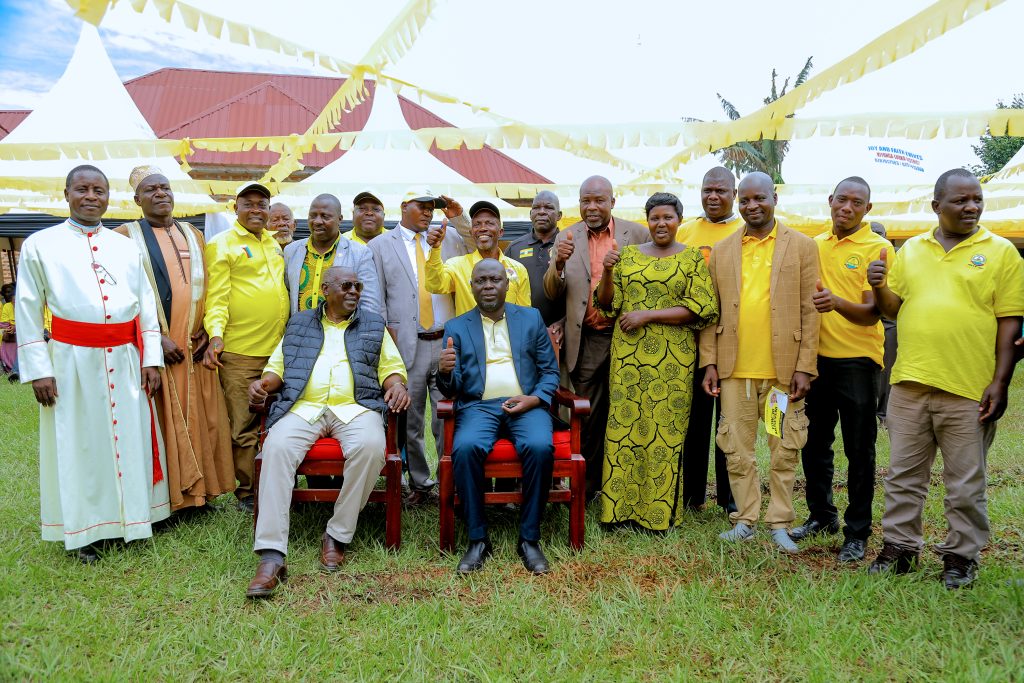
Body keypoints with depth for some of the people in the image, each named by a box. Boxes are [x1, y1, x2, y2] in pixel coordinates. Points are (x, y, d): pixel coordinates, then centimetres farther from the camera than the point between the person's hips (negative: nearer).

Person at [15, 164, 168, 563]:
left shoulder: (126, 247, 9)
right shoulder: (40, 245, 1)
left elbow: (146, 305, 9)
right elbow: (28, 312, 0)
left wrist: (151, 359, 2)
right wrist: (38, 370, -6)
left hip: (124, 360, 3)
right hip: (73, 361, -2)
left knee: (130, 440, 9)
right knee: (78, 446, 7)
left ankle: (132, 518, 24)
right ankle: (84, 530, 21)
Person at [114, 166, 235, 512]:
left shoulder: (194, 235, 15)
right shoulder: (125, 236, 1)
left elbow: (207, 288, 14)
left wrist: (206, 330, 1)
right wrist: (156, 338, -13)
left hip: (194, 347, 4)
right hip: (153, 349, -4)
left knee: (200, 420, 7)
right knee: (160, 422, 0)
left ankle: (198, 487, 17)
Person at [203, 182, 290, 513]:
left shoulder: (274, 244, 18)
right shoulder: (222, 245, -2)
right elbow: (216, 297, -9)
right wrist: (215, 334, -22)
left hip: (279, 349, 6)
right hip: (240, 352, -6)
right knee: (244, 427, 1)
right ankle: (247, 491, 13)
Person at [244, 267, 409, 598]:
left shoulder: (374, 325, 21)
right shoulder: (299, 324, 23)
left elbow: (392, 367, 16)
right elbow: (278, 366, 20)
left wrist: (396, 384, -7)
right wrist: (263, 383, -2)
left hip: (356, 408, 0)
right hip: (303, 407, 1)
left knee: (370, 446, -35)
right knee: (277, 447, -31)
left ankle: (338, 536, -19)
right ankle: (271, 556, -32)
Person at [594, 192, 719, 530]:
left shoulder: (693, 259, 3)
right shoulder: (628, 255, 12)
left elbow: (701, 309, -7)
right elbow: (606, 304, 11)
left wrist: (648, 315, -13)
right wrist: (607, 272, -8)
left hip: (672, 359, -2)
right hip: (627, 355, 3)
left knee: (666, 430, 0)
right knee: (623, 425, 3)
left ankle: (660, 511, 13)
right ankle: (620, 505, 14)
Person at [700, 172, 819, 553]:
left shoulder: (802, 247, 2)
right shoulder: (722, 251, 9)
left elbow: (809, 312, -1)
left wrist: (805, 367, -7)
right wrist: (709, 362, 1)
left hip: (782, 368, -2)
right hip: (734, 368, 2)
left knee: (785, 449, 7)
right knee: (737, 449, 8)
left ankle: (779, 523, 20)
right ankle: (745, 520, 21)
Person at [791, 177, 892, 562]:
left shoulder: (877, 248, -7)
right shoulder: (815, 245, 9)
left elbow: (872, 313, -14)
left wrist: (838, 303, -32)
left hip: (857, 360, -5)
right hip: (816, 356, 5)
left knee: (859, 450, 3)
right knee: (814, 443, 14)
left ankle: (857, 533, 15)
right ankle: (821, 515, 31)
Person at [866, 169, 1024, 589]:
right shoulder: (910, 249, 10)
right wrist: (879, 287, -7)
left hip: (969, 388, -3)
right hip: (910, 382, 3)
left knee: (966, 482, 8)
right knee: (903, 475, 11)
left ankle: (961, 555, 23)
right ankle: (900, 547, 24)